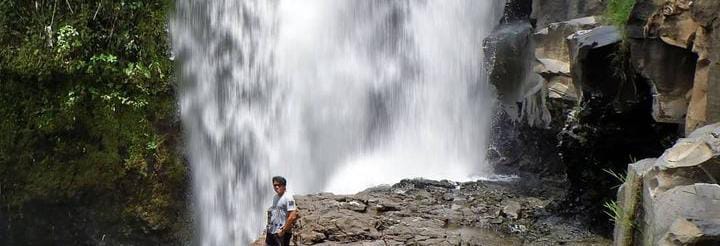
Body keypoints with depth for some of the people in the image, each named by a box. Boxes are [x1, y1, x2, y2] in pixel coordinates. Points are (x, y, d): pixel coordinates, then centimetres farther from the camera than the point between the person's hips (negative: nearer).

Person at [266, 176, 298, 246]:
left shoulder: (288, 197, -15)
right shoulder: (275, 197, 12)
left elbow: (292, 217, -21)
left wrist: (283, 230, -18)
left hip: (282, 233, -9)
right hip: (271, 231, 9)